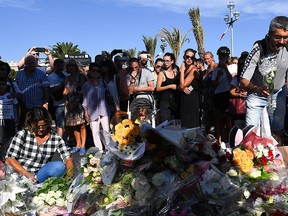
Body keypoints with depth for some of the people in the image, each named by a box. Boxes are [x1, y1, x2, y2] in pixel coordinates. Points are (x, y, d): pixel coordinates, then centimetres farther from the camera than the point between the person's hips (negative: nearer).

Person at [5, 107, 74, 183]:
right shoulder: (22, 134, -4)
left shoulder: (56, 138, 0)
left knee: (60, 165, -25)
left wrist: (70, 167, -28)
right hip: (19, 173, -1)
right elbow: (9, 158, -8)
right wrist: (27, 174, -21)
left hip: (39, 175, 2)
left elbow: (67, 158, -3)